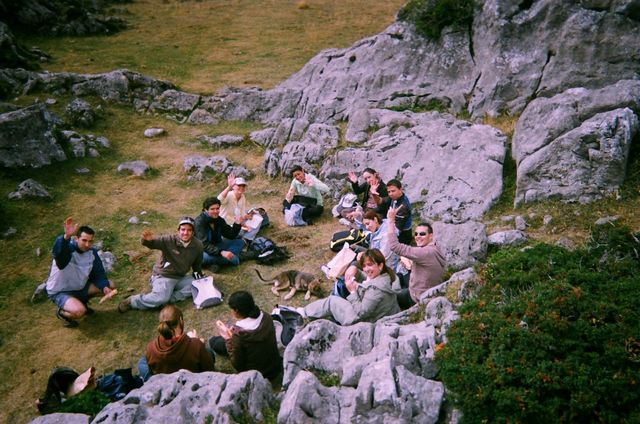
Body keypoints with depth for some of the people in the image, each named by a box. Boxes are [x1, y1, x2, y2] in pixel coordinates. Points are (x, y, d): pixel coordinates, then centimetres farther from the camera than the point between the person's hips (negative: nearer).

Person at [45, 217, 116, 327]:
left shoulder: (92, 252, -8)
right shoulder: (67, 248, -27)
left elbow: (99, 274, 0)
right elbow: (58, 250, -53)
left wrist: (105, 287, -19)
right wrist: (67, 236, -74)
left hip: (79, 287, 7)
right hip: (59, 292, -7)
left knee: (110, 286, 2)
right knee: (79, 311, -33)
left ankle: (81, 301, 17)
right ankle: (61, 312, 2)